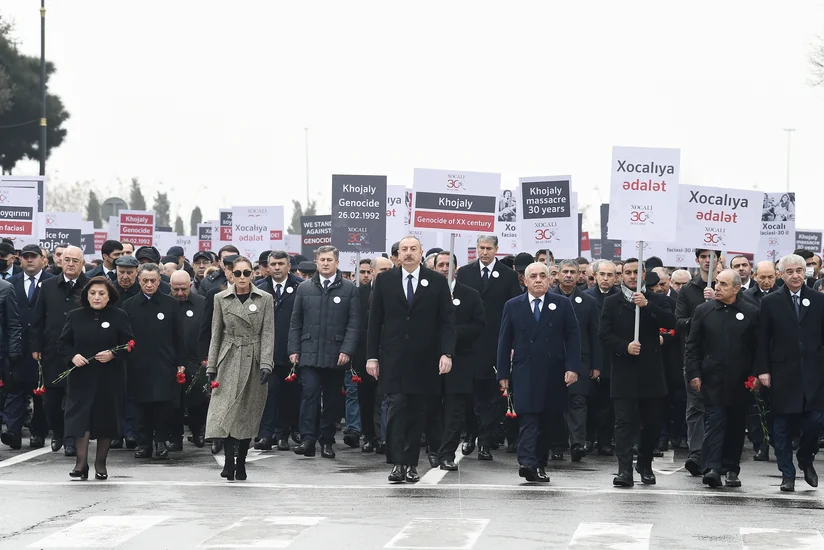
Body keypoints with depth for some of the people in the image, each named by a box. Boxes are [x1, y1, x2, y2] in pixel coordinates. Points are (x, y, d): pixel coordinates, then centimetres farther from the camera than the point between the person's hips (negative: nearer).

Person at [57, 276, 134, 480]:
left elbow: (128, 344, 1)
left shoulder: (119, 316, 2)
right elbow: (62, 343, 7)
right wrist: (73, 356, -12)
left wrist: (112, 354, -16)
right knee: (81, 416, -10)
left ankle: (101, 463, 13)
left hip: (110, 377, -1)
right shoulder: (75, 316, 7)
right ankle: (81, 462, -10)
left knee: (106, 417, 3)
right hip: (81, 376, 1)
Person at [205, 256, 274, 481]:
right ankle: (229, 460, -16)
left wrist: (266, 364, -12)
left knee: (249, 414, 4)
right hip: (229, 360, 0)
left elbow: (268, 334, -2)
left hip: (254, 362, 0)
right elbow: (216, 334, 7)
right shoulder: (221, 299, 4)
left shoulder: (265, 299, 2)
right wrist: (211, 366, 2)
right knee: (225, 410, -13)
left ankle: (241, 463, 14)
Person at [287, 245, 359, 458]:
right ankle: (308, 439, -12)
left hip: (336, 356, 0)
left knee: (333, 399, 5)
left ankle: (327, 441, 13)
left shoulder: (349, 289, 4)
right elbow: (296, 322, 11)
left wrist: (347, 350, -9)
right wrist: (294, 349, 4)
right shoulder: (304, 288, 10)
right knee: (310, 394, -10)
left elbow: (353, 323, 0)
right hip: (309, 353, 0)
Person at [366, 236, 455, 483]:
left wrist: (446, 353, -10)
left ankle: (411, 463, 12)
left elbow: (447, 321, 1)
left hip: (423, 360, 0)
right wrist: (372, 356, 1)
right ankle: (397, 463, -10)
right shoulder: (384, 280, 5)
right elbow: (375, 321, 6)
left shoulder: (437, 282, 3)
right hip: (393, 359, 0)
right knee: (396, 407, -9)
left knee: (417, 413, 5)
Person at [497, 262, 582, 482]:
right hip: (524, 374, -1)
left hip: (553, 375, 1)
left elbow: (573, 338, 3)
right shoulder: (513, 306, 7)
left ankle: (540, 465, 16)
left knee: (546, 422, 7)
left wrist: (572, 367, -7)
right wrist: (503, 373, 2)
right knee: (529, 419, -14)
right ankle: (527, 462, -25)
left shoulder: (563, 305, 6)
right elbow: (505, 341, 8)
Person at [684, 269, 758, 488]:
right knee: (714, 421, -9)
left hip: (739, 380, 1)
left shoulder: (751, 312, 2)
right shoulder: (703, 310, 4)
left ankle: (731, 469, 17)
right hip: (712, 378, -1)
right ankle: (712, 468, -15)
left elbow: (758, 347, 3)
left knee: (736, 425, 8)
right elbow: (692, 345, 5)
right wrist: (694, 373, -2)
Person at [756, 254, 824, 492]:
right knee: (782, 427, 3)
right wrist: (763, 370, -4)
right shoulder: (770, 302, 3)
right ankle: (787, 474, 13)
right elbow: (762, 340, 2)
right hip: (782, 374, -1)